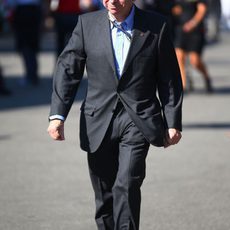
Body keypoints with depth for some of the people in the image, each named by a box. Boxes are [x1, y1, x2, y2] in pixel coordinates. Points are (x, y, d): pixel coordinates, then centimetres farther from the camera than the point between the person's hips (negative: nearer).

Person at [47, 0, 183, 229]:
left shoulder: (156, 26, -1)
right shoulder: (87, 24, 3)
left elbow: (169, 79, 4)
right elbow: (67, 69, 1)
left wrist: (173, 122, 3)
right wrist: (57, 115, -10)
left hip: (139, 120, -2)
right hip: (99, 122, 2)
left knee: (127, 185, -18)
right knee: (104, 195, 8)